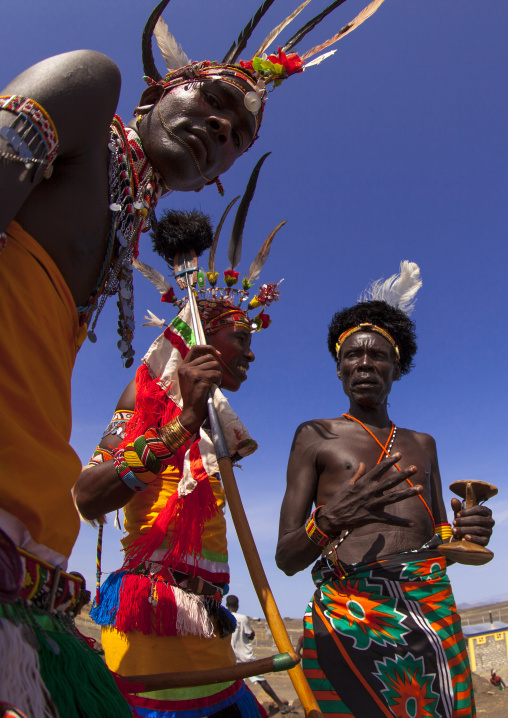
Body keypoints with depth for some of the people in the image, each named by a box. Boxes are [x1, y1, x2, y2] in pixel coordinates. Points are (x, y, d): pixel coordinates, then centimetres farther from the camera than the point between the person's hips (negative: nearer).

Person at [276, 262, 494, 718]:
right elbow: (287, 559, 0)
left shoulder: (422, 444, 18)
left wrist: (464, 534, -3)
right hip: (349, 616, -4)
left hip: (434, 610, 4)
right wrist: (333, 517, -21)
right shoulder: (316, 436, 4)